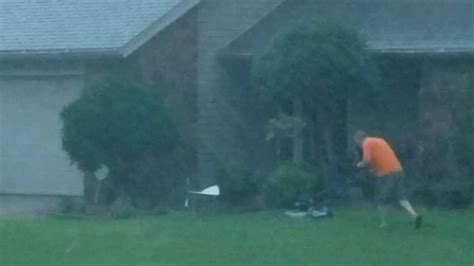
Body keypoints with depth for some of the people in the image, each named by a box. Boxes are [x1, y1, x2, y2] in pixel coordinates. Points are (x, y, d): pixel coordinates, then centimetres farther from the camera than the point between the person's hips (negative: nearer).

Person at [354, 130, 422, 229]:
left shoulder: (366, 143, -3)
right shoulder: (379, 140, 23)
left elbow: (367, 160, -16)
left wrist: (360, 165, 6)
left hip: (386, 174, -7)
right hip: (398, 170, 7)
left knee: (380, 200, 8)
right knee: (401, 198, 4)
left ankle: (383, 223, 11)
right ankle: (414, 215, -15)